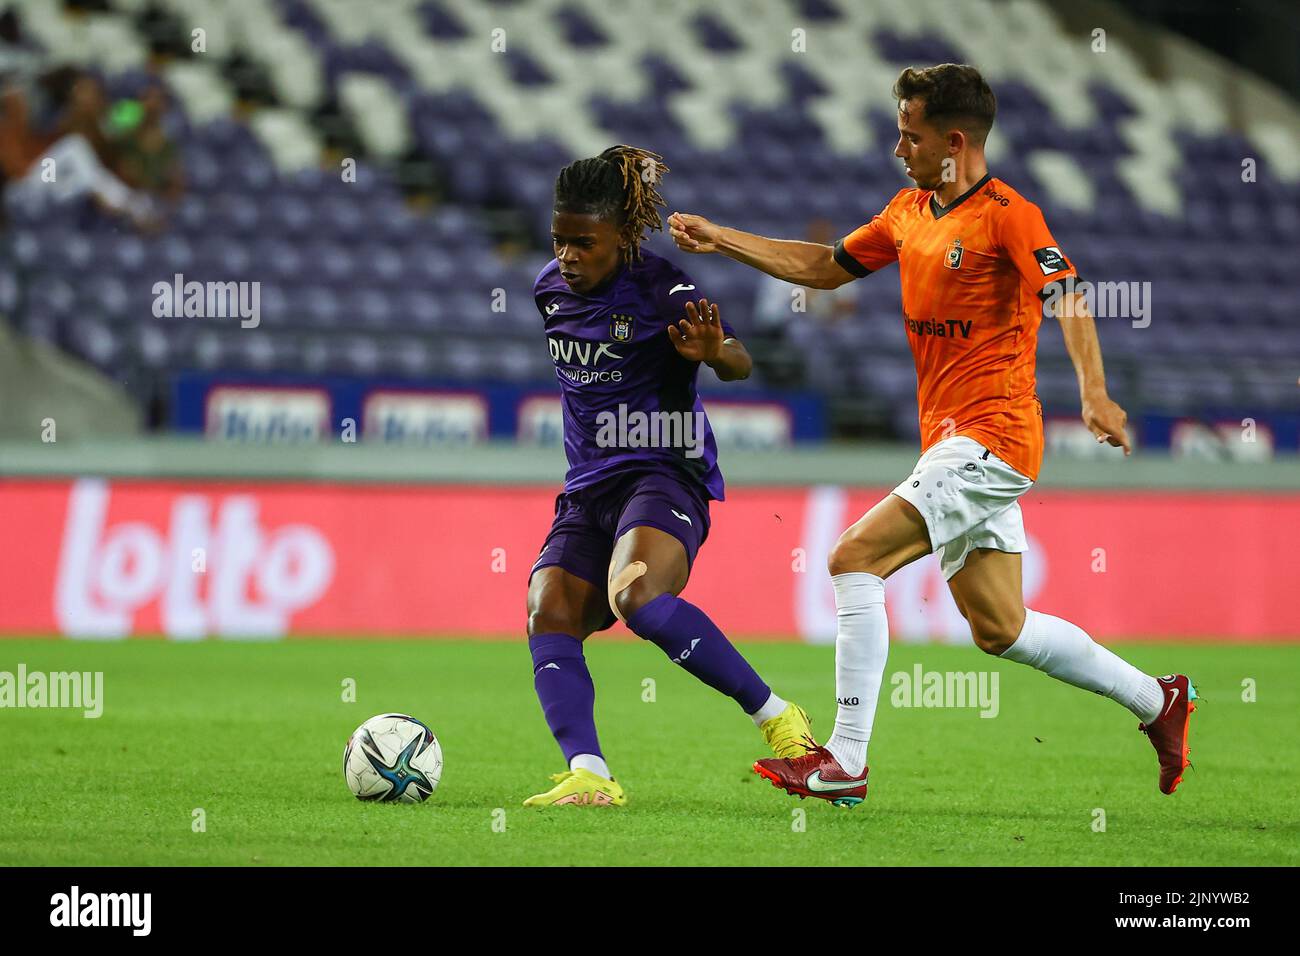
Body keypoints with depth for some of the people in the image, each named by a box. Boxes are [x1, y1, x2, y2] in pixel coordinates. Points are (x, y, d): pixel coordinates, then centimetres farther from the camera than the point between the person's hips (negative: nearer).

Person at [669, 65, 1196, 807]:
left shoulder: (1007, 214, -11)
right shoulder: (909, 212, 15)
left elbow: (1068, 298, -22)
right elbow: (826, 267, 24)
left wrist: (1095, 392, -37)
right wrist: (719, 239, 19)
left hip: (991, 437, -9)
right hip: (952, 441, 9)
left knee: (855, 558, -17)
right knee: (999, 629, 11)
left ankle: (846, 764, -15)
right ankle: (1157, 701, 26)